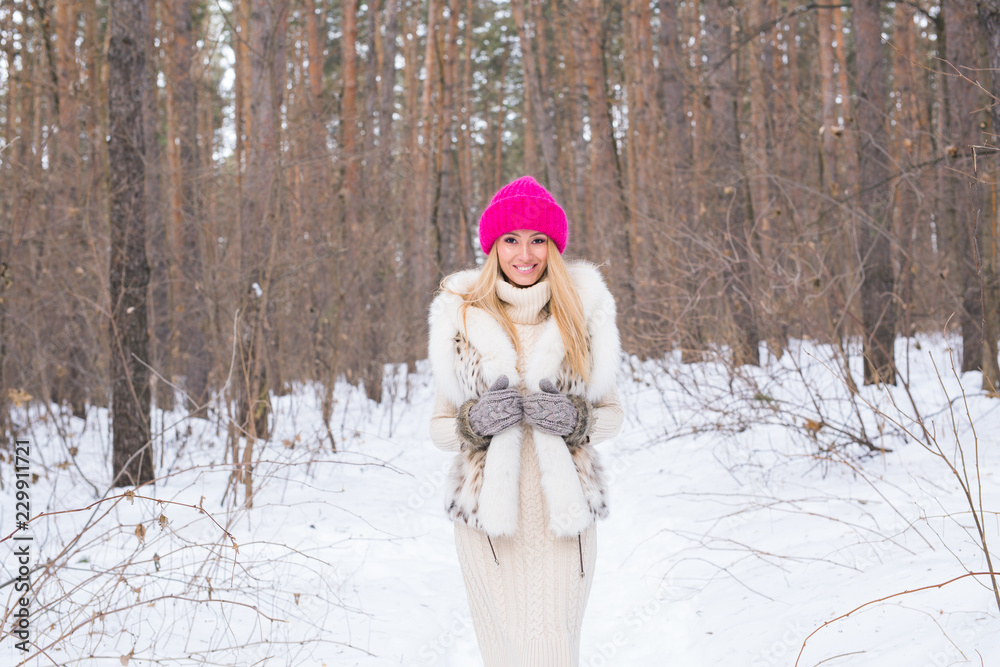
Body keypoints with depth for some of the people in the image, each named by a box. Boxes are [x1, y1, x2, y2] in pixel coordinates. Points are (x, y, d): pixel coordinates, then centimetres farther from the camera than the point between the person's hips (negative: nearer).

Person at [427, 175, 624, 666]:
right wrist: (475, 422, -11)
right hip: (488, 512, 0)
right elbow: (440, 426, 10)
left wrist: (575, 419, -9)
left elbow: (611, 412, 12)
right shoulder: (462, 320, 6)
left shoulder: (581, 313, 7)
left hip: (562, 511, 0)